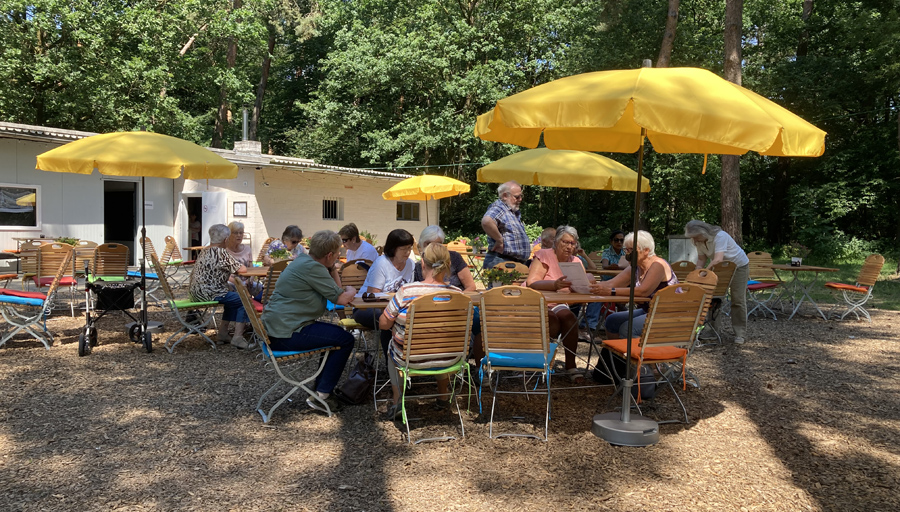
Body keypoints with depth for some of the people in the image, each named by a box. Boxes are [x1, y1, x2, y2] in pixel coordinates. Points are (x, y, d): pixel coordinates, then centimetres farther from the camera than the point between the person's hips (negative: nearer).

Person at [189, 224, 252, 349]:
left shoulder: (204, 251, 13)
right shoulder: (221, 252, -14)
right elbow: (242, 269, -14)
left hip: (196, 292, 10)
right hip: (209, 294, -10)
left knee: (233, 299, 26)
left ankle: (222, 333, 25)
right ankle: (237, 337, -8)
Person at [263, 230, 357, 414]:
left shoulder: (303, 260, 13)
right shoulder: (311, 267, -19)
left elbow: (336, 289, 16)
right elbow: (342, 298, -17)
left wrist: (332, 268, 4)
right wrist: (351, 291, 3)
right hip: (286, 333, -11)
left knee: (337, 334, 23)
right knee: (345, 340, -6)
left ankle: (322, 387, 27)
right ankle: (321, 396, 0)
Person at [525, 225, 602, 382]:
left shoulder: (576, 262, 8)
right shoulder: (544, 256, -9)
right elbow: (531, 283, -24)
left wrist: (591, 287, -31)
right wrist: (555, 284, -41)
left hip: (558, 305, 4)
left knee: (569, 318, -27)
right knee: (553, 322, -33)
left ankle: (570, 366, -18)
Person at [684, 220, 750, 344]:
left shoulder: (720, 236, -33)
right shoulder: (699, 241, -10)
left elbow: (717, 260, -41)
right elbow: (701, 259, -1)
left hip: (739, 265, -6)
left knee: (738, 300, -4)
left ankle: (740, 333, 3)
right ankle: (715, 328, 7)